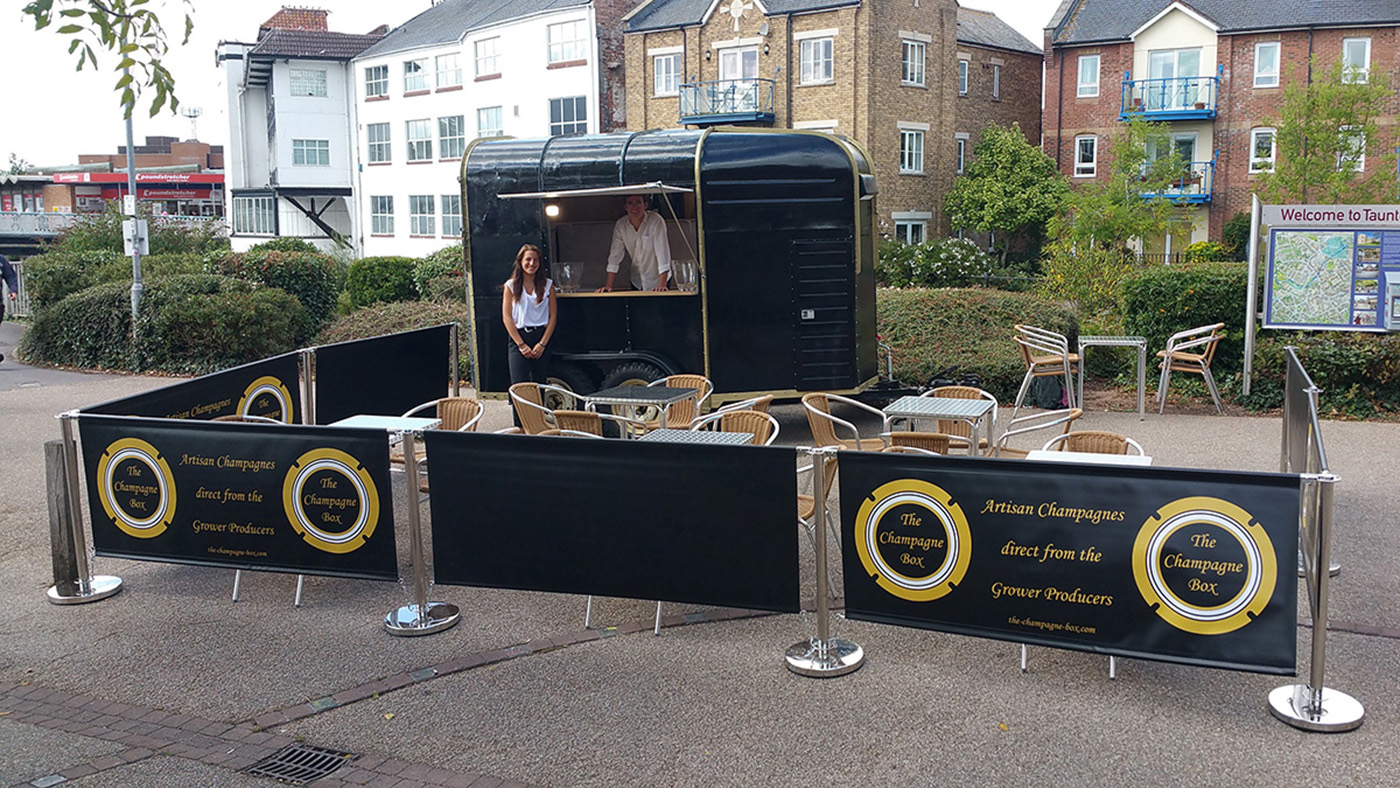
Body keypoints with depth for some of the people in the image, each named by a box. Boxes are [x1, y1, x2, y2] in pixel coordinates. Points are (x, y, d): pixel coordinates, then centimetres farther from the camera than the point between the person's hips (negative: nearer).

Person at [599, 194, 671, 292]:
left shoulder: (656, 221, -21)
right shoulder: (620, 225, -8)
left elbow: (662, 252, -25)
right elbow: (615, 255, -4)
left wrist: (662, 285, -33)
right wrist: (609, 285, -10)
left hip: (657, 280, -4)